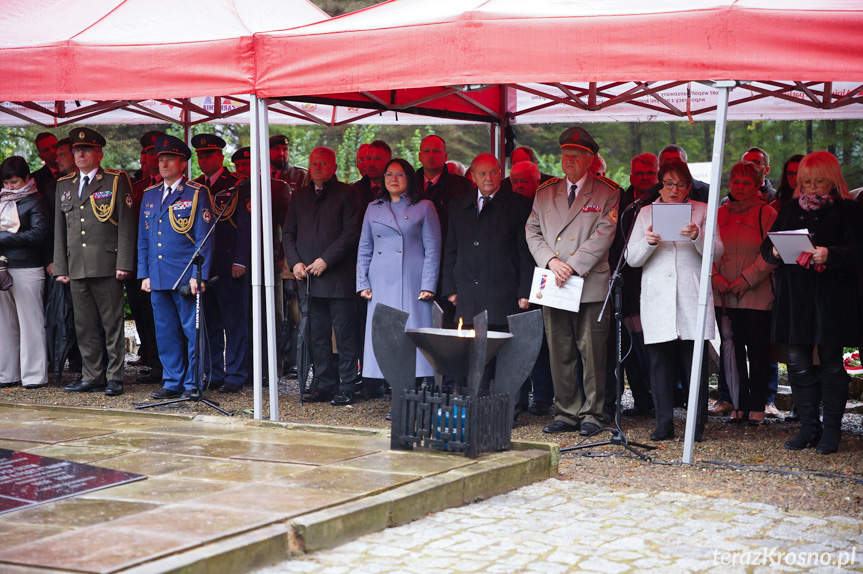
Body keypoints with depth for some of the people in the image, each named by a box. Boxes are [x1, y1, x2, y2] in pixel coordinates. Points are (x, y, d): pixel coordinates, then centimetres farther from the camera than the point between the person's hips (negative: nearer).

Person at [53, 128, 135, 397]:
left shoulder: (116, 181, 2)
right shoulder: (64, 185, 17)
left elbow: (126, 224, -3)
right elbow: (60, 229, 17)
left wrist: (124, 264, -11)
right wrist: (60, 267, 10)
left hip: (107, 266, -5)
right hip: (77, 268, 5)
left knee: (112, 324, -1)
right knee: (84, 326, 7)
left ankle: (114, 377, 6)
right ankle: (92, 377, 15)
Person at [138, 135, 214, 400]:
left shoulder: (196, 194, -1)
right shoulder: (149, 195, 15)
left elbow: (204, 238, -5)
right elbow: (143, 239, 19)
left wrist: (199, 275, -12)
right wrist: (144, 274, 11)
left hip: (186, 277, -5)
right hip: (158, 278, 5)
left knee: (192, 332, -1)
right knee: (166, 334, 9)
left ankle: (193, 384, 6)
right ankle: (172, 383, 17)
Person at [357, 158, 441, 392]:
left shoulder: (424, 207, 6)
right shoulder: (373, 208, 16)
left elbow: (433, 249, 1)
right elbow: (364, 250, 17)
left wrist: (428, 285, -7)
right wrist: (363, 283, 7)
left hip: (412, 285, -3)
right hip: (380, 285, 3)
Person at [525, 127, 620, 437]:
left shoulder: (607, 192, 2)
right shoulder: (545, 192, 14)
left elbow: (603, 234, -7)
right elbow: (532, 231, 10)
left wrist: (573, 267, -14)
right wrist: (551, 261, -8)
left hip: (591, 285, -3)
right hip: (553, 284, 4)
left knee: (592, 354, -1)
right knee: (560, 355, 6)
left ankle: (592, 415, 9)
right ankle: (566, 414, 14)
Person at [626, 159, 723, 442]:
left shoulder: (702, 211, 10)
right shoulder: (646, 213, 12)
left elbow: (716, 253, 0)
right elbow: (632, 258, 5)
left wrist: (698, 236, -20)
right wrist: (648, 242, -16)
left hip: (693, 296, -1)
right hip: (657, 299, 1)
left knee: (696, 362, -3)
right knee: (660, 362, 0)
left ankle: (697, 425, 3)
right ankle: (664, 424, 6)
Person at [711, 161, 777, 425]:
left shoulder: (767, 214, -1)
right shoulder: (719, 214, 11)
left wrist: (746, 279, -15)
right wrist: (716, 275, -8)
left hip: (756, 295, -3)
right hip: (724, 295, 4)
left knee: (758, 352, 1)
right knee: (731, 351, 5)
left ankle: (757, 406, 10)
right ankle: (739, 404, 15)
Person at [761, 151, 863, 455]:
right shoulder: (790, 209, 14)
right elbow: (766, 247, 13)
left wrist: (830, 255, -27)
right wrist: (775, 252, -10)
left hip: (832, 297, -4)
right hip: (794, 296, 4)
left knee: (831, 363, 2)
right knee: (798, 364, 5)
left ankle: (831, 430, 10)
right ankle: (809, 427, 16)